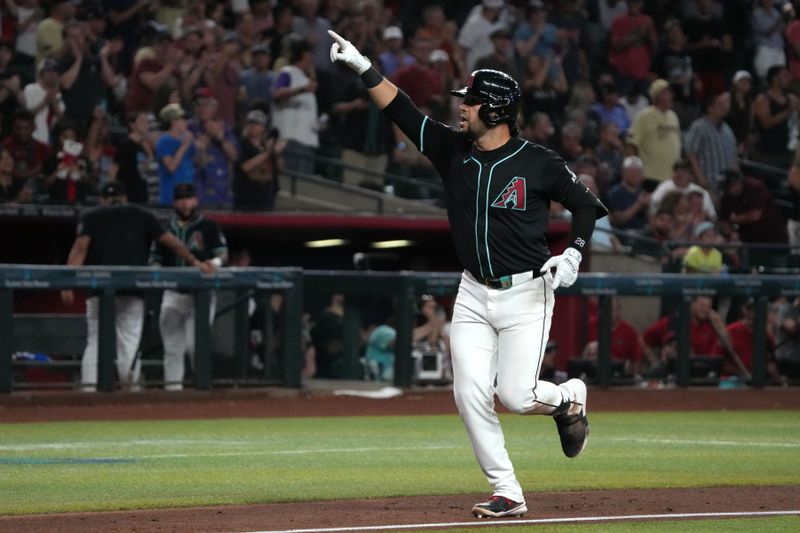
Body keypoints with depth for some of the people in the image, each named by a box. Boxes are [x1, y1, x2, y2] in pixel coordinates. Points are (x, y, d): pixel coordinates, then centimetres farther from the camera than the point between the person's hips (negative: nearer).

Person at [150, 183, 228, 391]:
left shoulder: (208, 227, 4)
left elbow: (223, 253, 0)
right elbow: (155, 259, 15)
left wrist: (215, 262, -22)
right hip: (173, 294, 3)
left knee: (195, 344, -10)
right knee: (172, 345, 1)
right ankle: (173, 384, 5)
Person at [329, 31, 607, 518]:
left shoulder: (539, 163, -10)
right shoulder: (453, 149, 2)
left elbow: (587, 205, -1)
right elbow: (403, 111, 1)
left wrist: (574, 253, -15)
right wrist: (364, 68, -7)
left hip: (526, 295, -5)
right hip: (474, 295, 5)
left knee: (516, 396, -10)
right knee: (471, 395, -6)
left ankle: (569, 398, 25)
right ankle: (507, 494, 4)